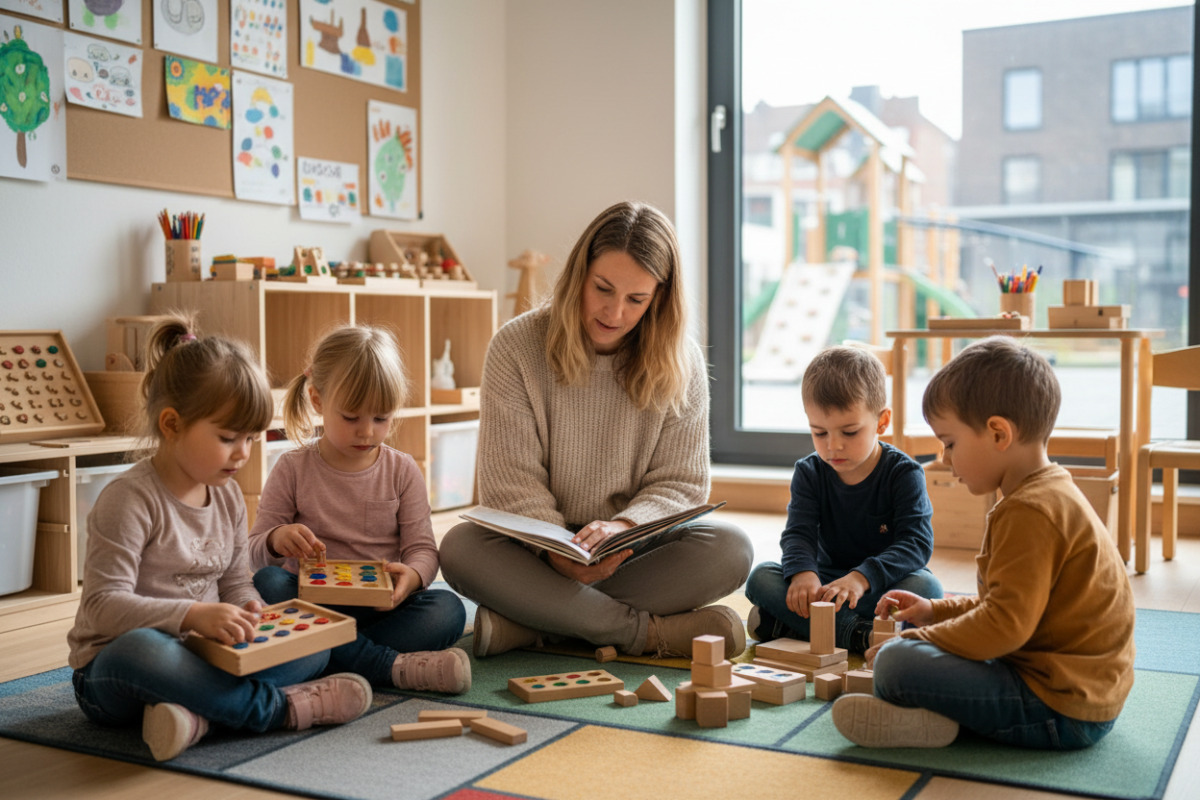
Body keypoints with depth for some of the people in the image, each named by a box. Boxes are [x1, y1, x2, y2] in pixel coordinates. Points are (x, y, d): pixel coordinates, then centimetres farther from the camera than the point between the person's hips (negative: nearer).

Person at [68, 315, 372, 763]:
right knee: (139, 648, -43)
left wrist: (248, 608, -11)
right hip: (110, 673, -7)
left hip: (202, 657, 7)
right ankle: (278, 708, -27)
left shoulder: (228, 496, 8)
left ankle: (198, 711, -30)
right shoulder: (129, 499, -16)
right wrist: (194, 614, -36)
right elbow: (104, 604, -23)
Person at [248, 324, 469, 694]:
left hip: (382, 607, 0)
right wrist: (276, 539, -24)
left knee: (449, 610, -26)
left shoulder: (402, 470, 5)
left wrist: (412, 575, -23)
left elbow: (422, 547, 2)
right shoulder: (293, 469, 1)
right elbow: (253, 552, 1)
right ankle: (390, 665, -36)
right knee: (266, 582, -31)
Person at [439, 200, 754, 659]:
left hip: (632, 552, 2)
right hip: (539, 549, -1)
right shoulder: (517, 347, -7)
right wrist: (557, 551, -29)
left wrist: (623, 527, -24)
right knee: (461, 548, -31)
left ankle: (529, 625, -26)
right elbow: (511, 483, -11)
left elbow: (681, 483, -3)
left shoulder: (680, 363, -2)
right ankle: (647, 632, -27)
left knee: (729, 548, -27)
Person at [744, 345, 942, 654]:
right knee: (761, 578, -21)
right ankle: (854, 633, -34)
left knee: (927, 587, -35)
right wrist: (802, 573, -36)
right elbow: (798, 533, -10)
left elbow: (917, 542, -20)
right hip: (827, 581, 3)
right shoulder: (809, 473, 0)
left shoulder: (903, 473, -10)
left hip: (885, 584, -2)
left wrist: (861, 577, -38)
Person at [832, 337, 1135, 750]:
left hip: (1062, 712, -12)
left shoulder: (1029, 513, -22)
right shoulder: (1054, 496, 15)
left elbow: (1005, 625, -26)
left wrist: (914, 640, -16)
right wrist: (935, 611, 17)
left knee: (896, 664, -26)